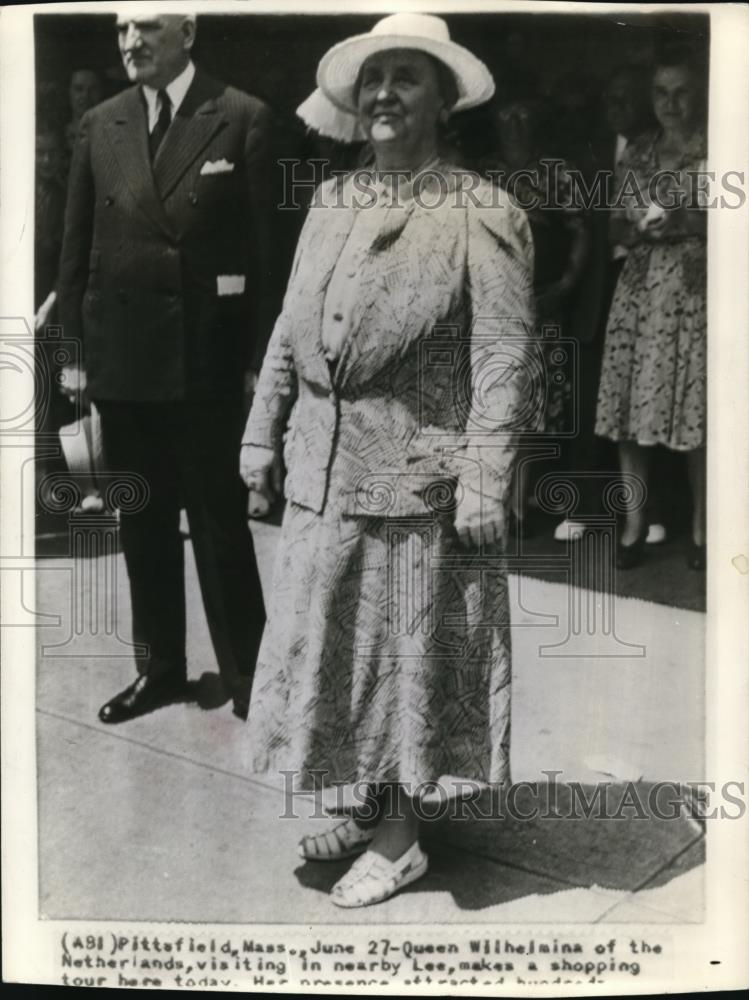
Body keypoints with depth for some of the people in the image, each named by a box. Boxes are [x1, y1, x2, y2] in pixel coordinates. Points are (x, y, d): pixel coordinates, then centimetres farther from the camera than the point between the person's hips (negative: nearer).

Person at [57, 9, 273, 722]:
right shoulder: (99, 125, 9)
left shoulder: (242, 118, -2)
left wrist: (262, 353, -9)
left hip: (208, 354, -4)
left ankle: (246, 672, 18)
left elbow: (264, 240, -5)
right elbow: (77, 245, 9)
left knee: (221, 520, 4)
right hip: (121, 352, 4)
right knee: (142, 520, 12)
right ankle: (160, 666, 27)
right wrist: (73, 343, 5)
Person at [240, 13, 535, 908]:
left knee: (408, 654, 7)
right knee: (330, 645, 14)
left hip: (416, 473, -6)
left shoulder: (482, 214, -8)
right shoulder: (331, 201, 11)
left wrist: (483, 484, -18)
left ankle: (401, 839, 24)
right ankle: (363, 805, 35)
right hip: (324, 467, 6)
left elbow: (501, 360, -13)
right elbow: (289, 329, 13)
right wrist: (263, 432, 11)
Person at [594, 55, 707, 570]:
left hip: (694, 288, -3)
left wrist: (686, 223, -15)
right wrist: (636, 229, -5)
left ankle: (700, 529, 9)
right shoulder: (637, 153, 14)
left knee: (694, 409, -4)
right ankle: (634, 523, 11)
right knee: (629, 408, 0)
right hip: (640, 287, 3)